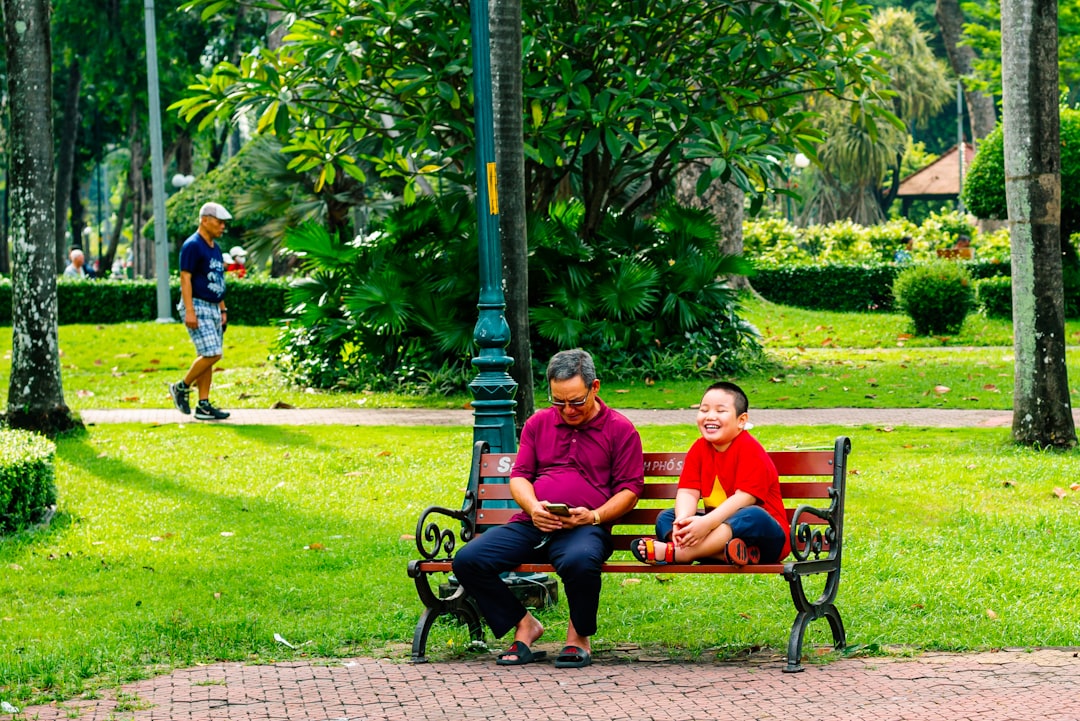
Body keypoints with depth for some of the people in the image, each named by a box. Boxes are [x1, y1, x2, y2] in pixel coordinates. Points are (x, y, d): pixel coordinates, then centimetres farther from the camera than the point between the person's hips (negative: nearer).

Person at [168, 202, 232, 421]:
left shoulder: (215, 248, 16)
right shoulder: (192, 246, -12)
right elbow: (185, 279, -17)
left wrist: (223, 310, 19)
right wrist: (189, 311, -23)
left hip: (213, 308, 9)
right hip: (197, 306, -9)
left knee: (209, 357, 6)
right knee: (211, 354, -16)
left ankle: (203, 405, 7)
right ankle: (181, 387, 0)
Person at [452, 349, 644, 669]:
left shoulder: (621, 430, 9)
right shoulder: (538, 424, 20)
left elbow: (630, 488, 5)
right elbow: (519, 476, 16)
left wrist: (594, 516, -12)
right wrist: (533, 507, -6)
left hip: (585, 527, -4)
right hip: (531, 524, 4)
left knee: (579, 561, -41)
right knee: (467, 560, -20)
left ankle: (579, 636, -11)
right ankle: (523, 625, -1)